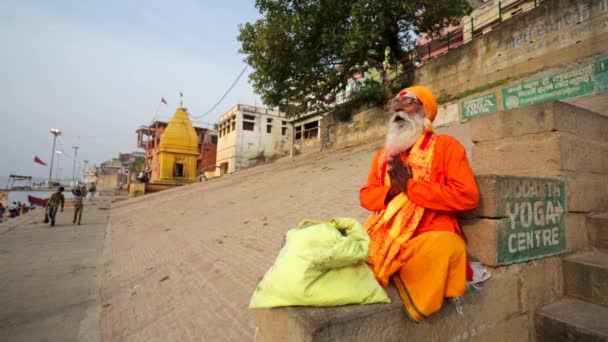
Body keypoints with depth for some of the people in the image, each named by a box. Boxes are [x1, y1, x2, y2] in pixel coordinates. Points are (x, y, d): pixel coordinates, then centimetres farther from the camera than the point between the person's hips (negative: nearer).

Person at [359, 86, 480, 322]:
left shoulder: (446, 146, 2)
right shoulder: (384, 153, 16)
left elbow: (467, 196, -10)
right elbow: (366, 196, 13)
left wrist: (409, 186, -12)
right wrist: (392, 189, -8)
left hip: (428, 237, -3)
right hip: (384, 236, 4)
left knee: (446, 246, -33)